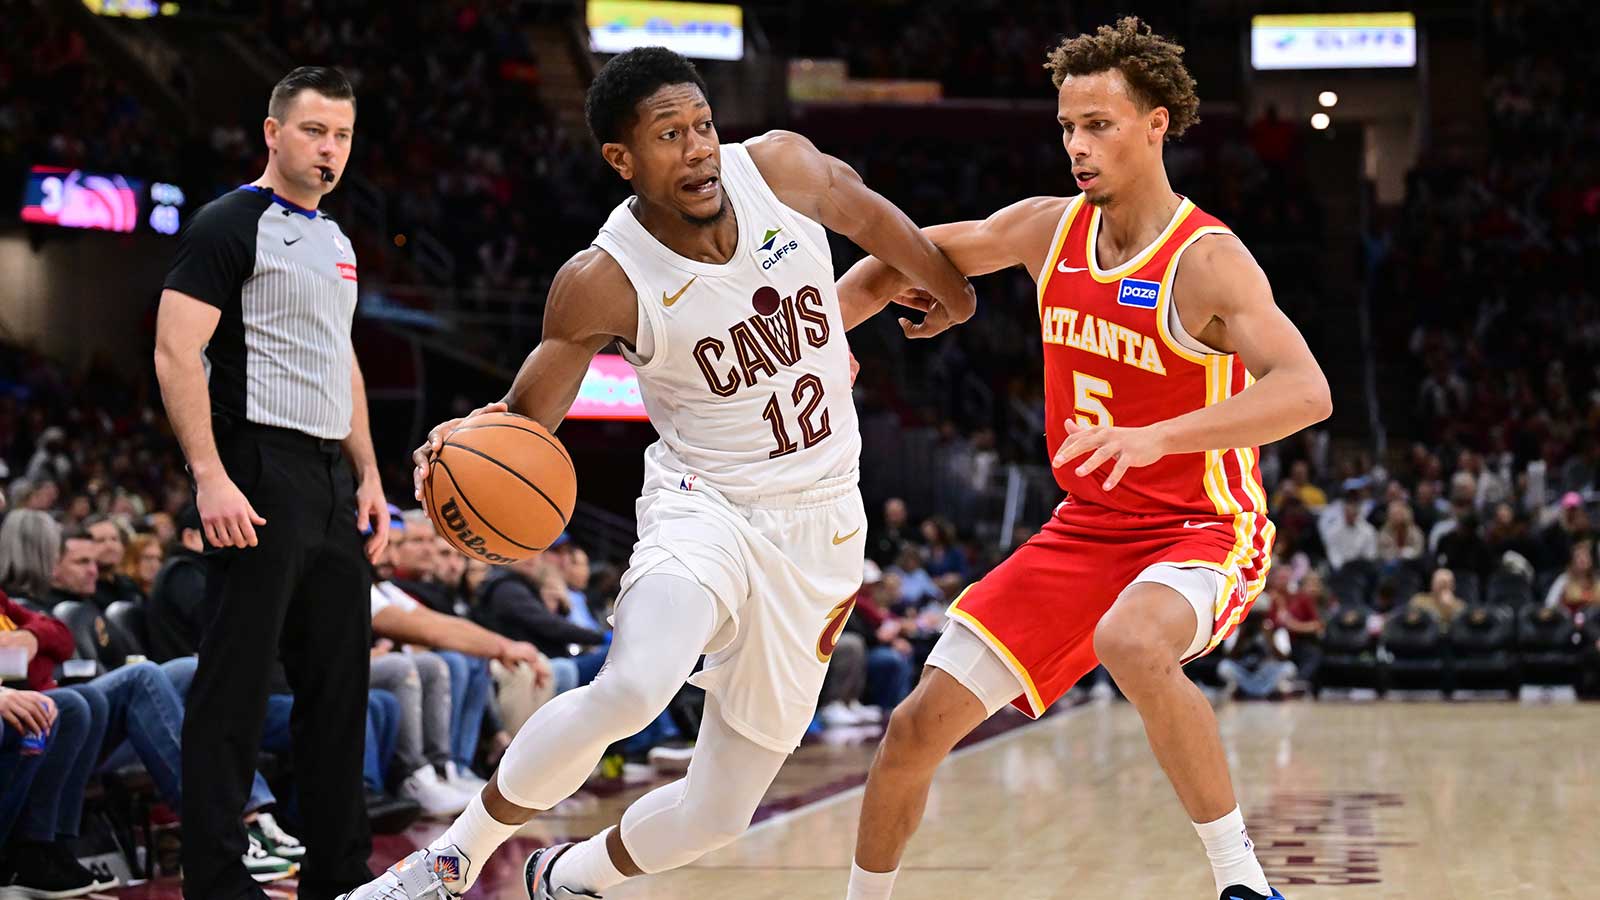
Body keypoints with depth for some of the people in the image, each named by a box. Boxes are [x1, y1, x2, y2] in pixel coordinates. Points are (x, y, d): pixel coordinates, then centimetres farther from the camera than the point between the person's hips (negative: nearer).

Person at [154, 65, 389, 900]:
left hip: (331, 482, 9)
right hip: (259, 476, -9)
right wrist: (211, 477, -22)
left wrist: (368, 476, 17)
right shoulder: (229, 225, -7)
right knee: (235, 682, -6)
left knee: (339, 679, 11)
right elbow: (176, 354, -14)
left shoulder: (335, 239, 19)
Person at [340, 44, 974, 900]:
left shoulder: (780, 166, -10)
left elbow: (867, 212, 12)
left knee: (719, 811, 5)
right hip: (705, 505, -3)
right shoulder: (603, 283, -17)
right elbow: (527, 418, -9)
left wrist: (950, 287, 29)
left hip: (818, 531, 4)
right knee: (633, 687, -36)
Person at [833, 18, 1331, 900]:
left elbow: (1306, 392, -34)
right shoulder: (1047, 228, -1)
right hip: (1085, 529, 6)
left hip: (1201, 531, -6)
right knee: (919, 724, 2)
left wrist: (1154, 437, -45)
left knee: (1129, 643, -40)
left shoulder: (1207, 262, -20)